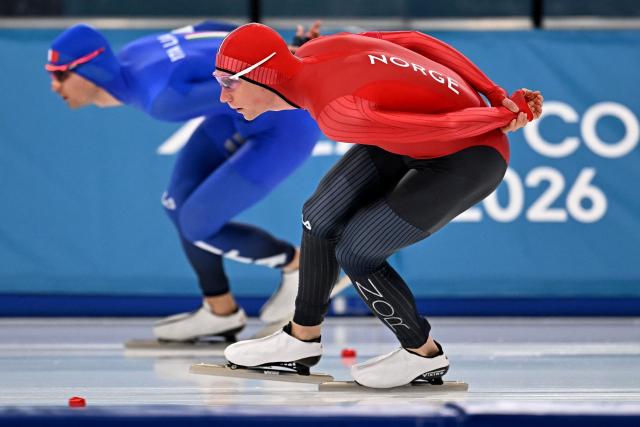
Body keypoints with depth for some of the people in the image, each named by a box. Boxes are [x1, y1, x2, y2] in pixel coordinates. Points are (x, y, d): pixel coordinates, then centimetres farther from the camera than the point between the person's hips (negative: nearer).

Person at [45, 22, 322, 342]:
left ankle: (299, 264, 16)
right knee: (180, 203, 9)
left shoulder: (160, 98, -30)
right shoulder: (126, 60, -3)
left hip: (287, 126, -9)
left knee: (197, 225, -5)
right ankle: (220, 312, 24)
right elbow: (206, 29, 9)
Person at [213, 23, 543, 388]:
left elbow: (446, 125, -27)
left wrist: (507, 115, -9)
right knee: (321, 218, 8)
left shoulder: (339, 114, -34)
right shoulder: (308, 56, -9)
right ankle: (302, 339, 28)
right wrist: (496, 95, -4)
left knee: (355, 254, -5)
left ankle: (425, 356, 17)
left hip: (469, 159, -9)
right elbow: (413, 41, -2)